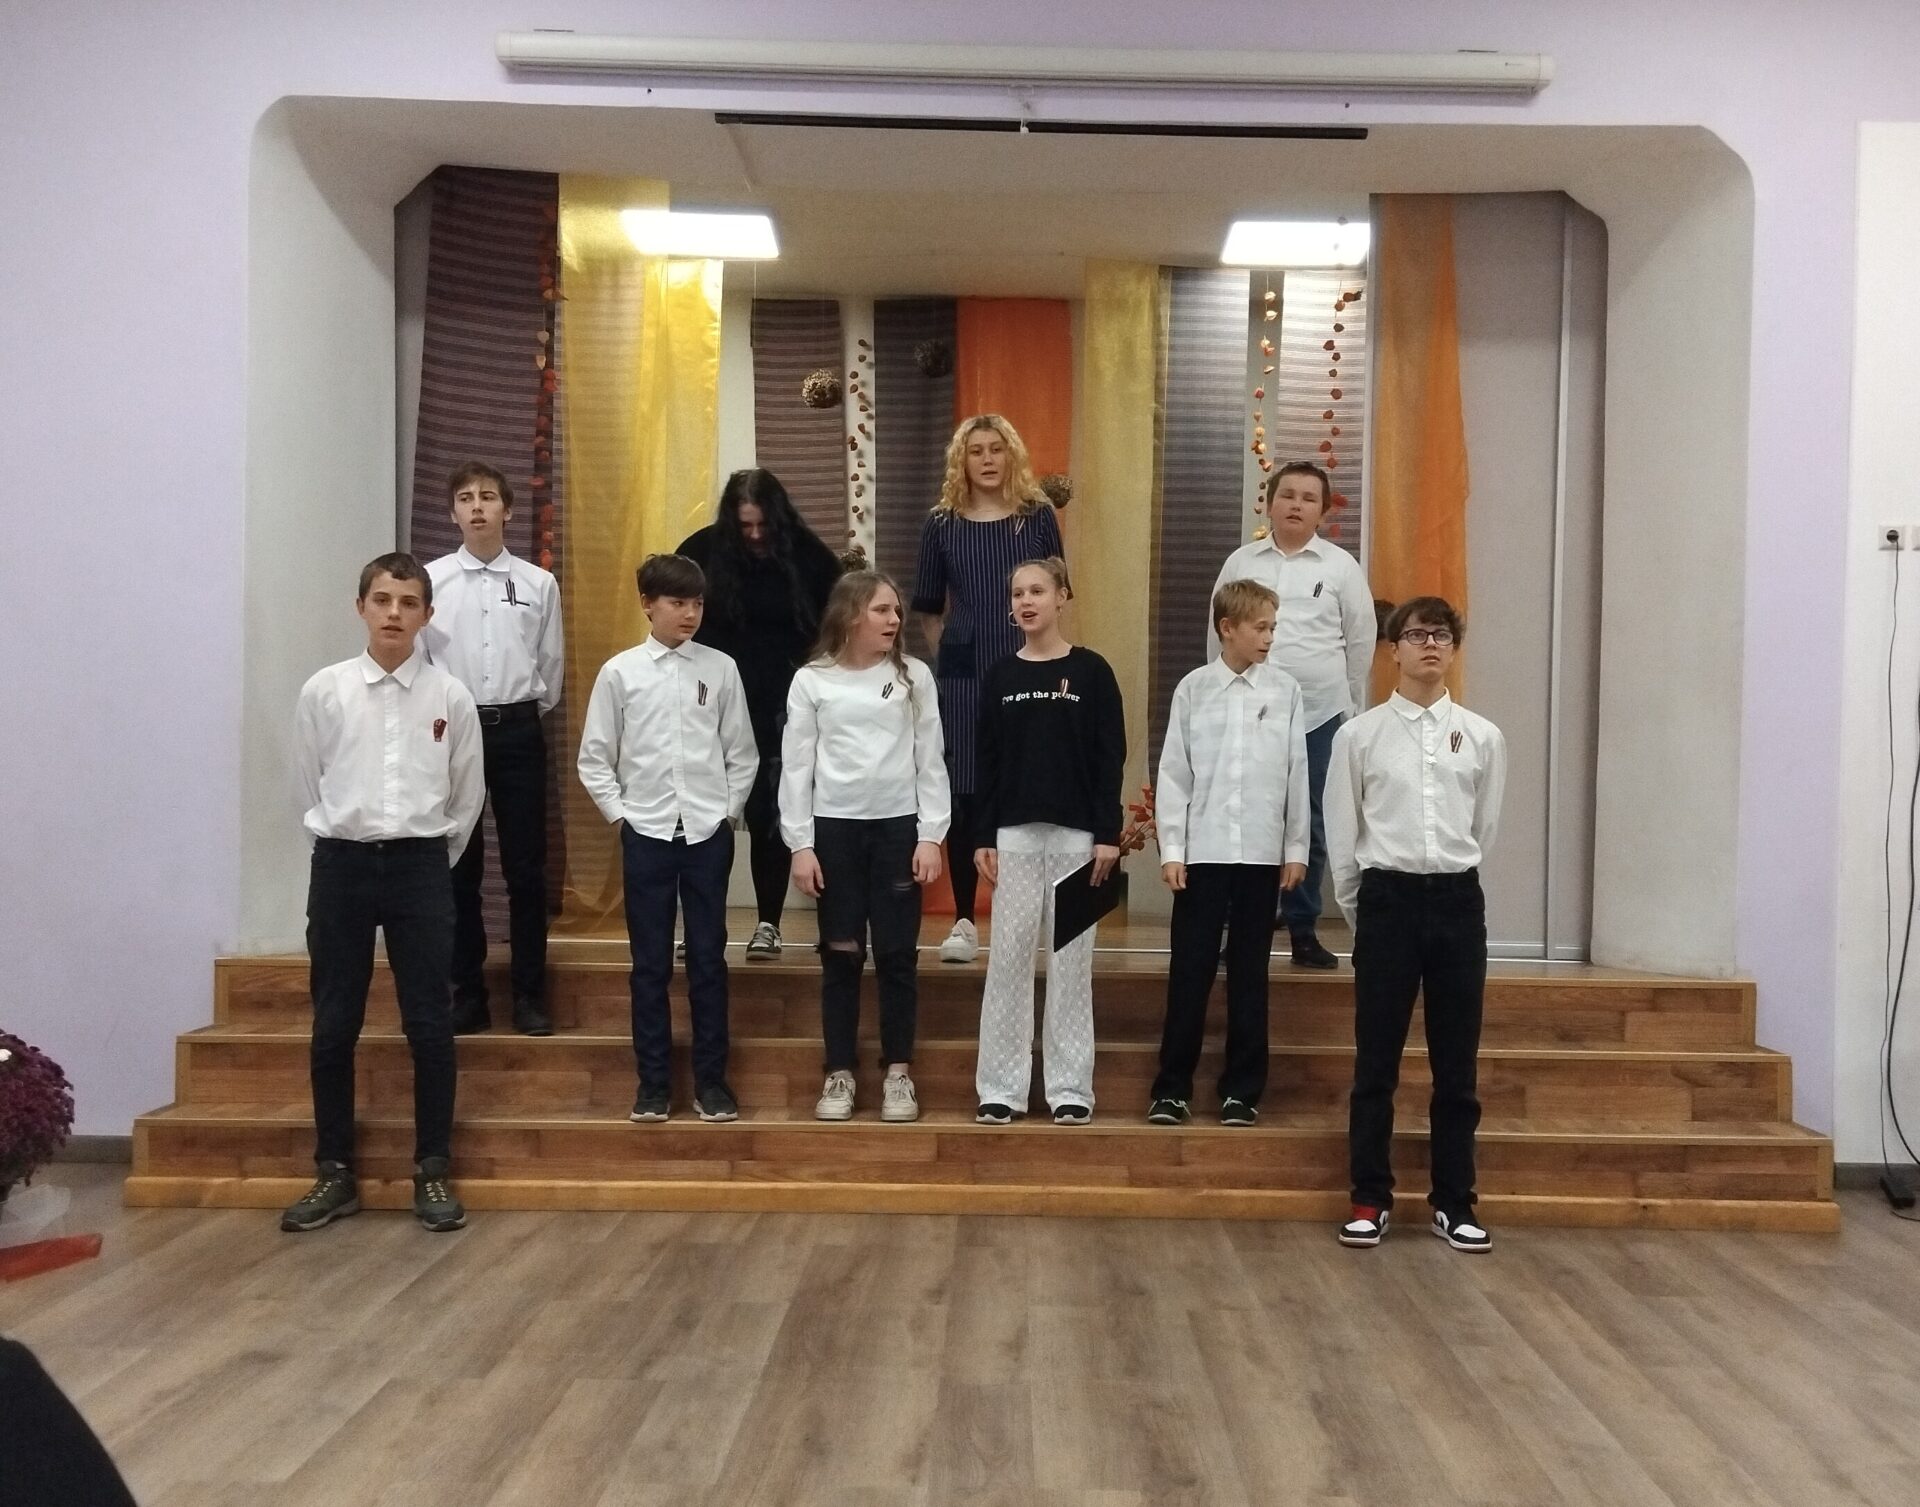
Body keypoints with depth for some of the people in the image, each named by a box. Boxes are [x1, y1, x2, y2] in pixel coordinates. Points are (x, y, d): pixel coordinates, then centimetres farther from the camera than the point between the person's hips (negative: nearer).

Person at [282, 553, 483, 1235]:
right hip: (341, 865, 1)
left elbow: (467, 796, 9)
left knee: (430, 1026, 2)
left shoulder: (450, 697, -1)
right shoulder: (323, 691, -1)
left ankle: (432, 1173, 13)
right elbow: (311, 788, 10)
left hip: (420, 867, 0)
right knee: (334, 1026, 6)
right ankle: (335, 1173, 18)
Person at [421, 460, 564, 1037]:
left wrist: (529, 712, 8)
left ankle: (529, 995, 14)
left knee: (525, 868, 4)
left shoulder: (538, 583, 2)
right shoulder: (431, 579, 0)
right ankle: (468, 995, 17)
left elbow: (552, 662, 8)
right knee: (459, 869, 7)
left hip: (518, 731, 0)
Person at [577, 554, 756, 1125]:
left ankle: (711, 1080, 16)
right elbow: (594, 758, 5)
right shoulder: (619, 671, 0)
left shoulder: (721, 669, 1)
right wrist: (619, 815, -1)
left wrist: (728, 811, 2)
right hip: (646, 834, 0)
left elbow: (742, 753, 7)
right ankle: (654, 1083, 16)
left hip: (708, 833, 0)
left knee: (708, 959, 6)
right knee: (650, 963, 6)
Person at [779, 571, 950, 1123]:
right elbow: (796, 766, 1)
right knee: (840, 955, 6)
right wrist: (800, 844, -4)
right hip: (834, 828, 0)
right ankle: (840, 1074, 16)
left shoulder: (913, 676, 2)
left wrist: (931, 835, -3)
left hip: (898, 826, 1)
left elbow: (930, 760, 3)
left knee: (897, 954, 4)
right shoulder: (812, 680, 0)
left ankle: (898, 1073, 15)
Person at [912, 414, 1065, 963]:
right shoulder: (942, 523, 6)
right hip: (962, 675, 1)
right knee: (964, 794, 1)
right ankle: (964, 921, 10)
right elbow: (928, 608, 13)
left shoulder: (1038, 515, 4)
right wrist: (952, 650, 6)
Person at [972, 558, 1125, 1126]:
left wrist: (1108, 834, -8)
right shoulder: (1000, 676, 7)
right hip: (1014, 833, 2)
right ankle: (1001, 1087, 9)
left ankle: (1071, 1086, 11)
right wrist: (984, 837, 1)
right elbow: (988, 762, 7)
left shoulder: (1091, 671, 0)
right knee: (1008, 957, 2)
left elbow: (1110, 758, -2)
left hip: (1076, 832, -2)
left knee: (1071, 960, 3)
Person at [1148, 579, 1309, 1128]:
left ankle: (1243, 1089, 17)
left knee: (1249, 973, 8)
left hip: (1262, 852, 1)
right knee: (1190, 969, 3)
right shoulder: (1193, 688, 1)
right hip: (1203, 851, -1)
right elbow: (1174, 773, 1)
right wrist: (1171, 848, -3)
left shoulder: (1286, 690, 3)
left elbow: (1297, 774, 5)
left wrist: (1296, 849, 4)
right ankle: (1173, 1087, 11)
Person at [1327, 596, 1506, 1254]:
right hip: (1388, 899, -1)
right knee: (1376, 1063, 4)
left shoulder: (1482, 737, 4)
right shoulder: (1359, 735, 0)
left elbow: (1484, 831, 13)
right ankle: (1370, 1198, 15)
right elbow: (1341, 833, 6)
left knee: (1456, 1065, 8)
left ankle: (1454, 1201, 19)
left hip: (1457, 902, 2)